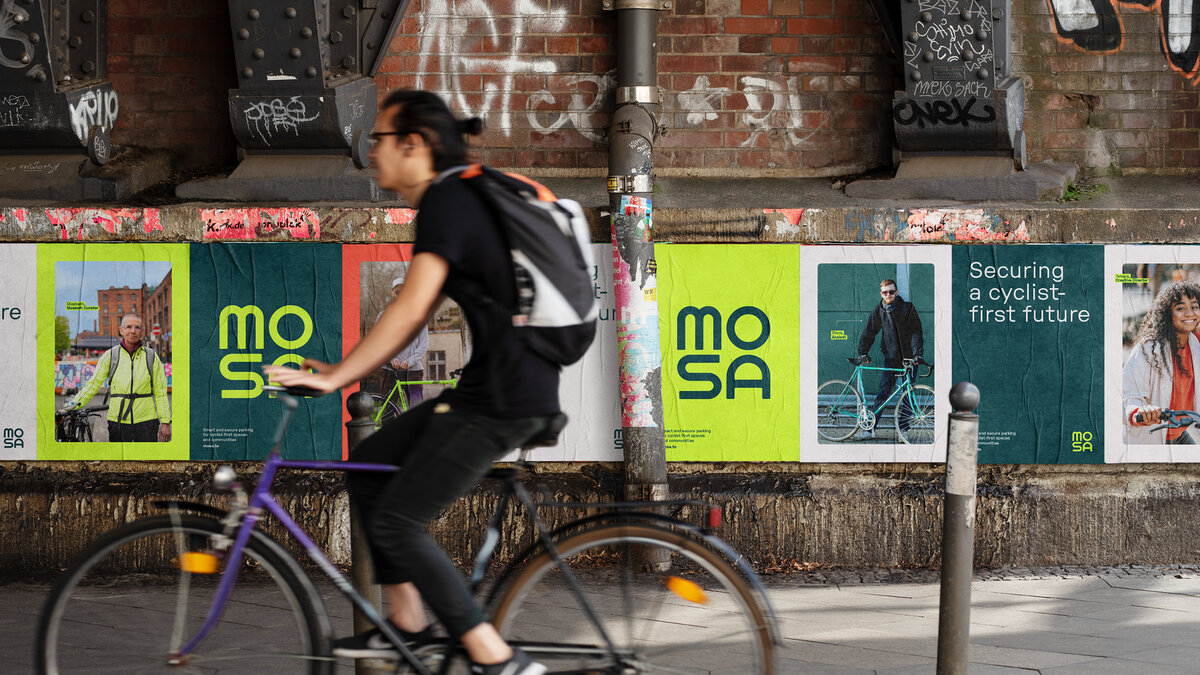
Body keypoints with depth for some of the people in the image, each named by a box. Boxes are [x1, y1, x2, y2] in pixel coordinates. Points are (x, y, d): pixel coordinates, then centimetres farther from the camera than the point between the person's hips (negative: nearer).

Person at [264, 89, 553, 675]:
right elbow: (418, 315, 23)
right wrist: (344, 369, 21)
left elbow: (411, 310, -20)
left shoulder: (446, 202, -13)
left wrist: (334, 378, -18)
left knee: (396, 523, -8)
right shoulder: (456, 198, 18)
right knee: (368, 464, 15)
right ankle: (406, 623, 20)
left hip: (506, 396, -10)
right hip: (491, 385, 10)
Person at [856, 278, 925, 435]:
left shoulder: (907, 308, -6)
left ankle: (903, 428, 7)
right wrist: (863, 353, 0)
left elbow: (916, 332, -11)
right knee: (882, 393, -2)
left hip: (909, 357, -2)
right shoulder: (878, 311, 2)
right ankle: (871, 427, 2)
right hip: (890, 357, 2)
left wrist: (918, 353, -21)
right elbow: (868, 333, 9)